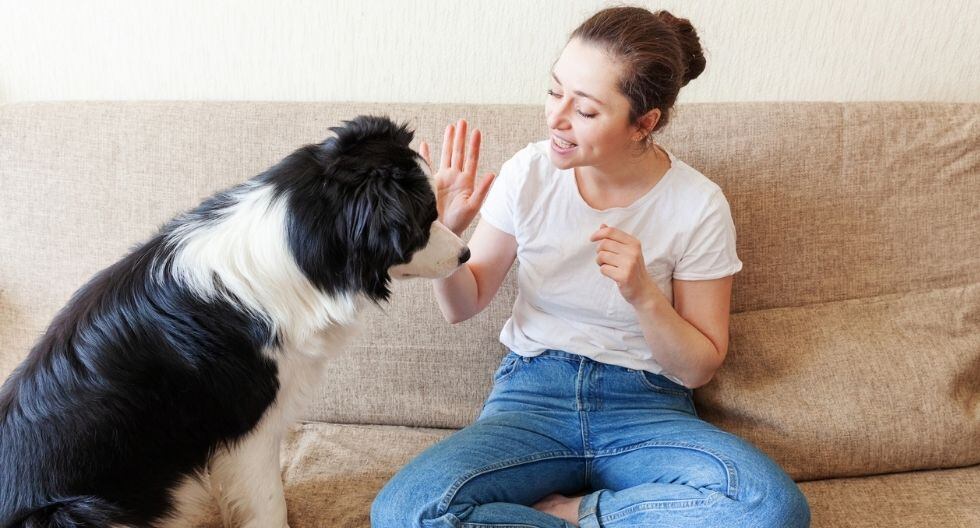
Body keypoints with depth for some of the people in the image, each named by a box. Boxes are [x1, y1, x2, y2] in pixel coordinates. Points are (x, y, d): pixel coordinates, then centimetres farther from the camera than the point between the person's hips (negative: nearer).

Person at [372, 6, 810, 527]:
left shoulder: (698, 206, -9)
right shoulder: (529, 172, -6)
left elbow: (698, 368, -2)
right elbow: (464, 305, 5)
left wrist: (643, 294, -20)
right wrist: (443, 235, -15)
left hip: (646, 407, 0)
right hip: (532, 394, 1)